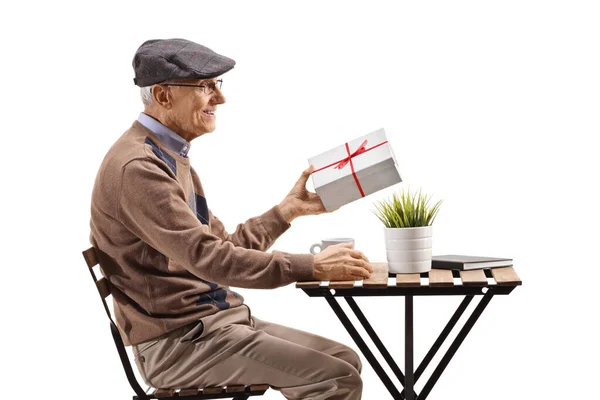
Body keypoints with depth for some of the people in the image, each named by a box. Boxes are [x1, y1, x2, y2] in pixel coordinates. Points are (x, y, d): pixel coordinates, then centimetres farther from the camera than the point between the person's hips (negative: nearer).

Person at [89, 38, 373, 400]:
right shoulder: (138, 168, -19)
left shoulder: (171, 156, 15)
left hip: (215, 320, 10)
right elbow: (208, 258, -25)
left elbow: (223, 248, 16)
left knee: (345, 360, 6)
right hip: (179, 342, -10)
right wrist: (313, 267, -23)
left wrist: (289, 209, 12)